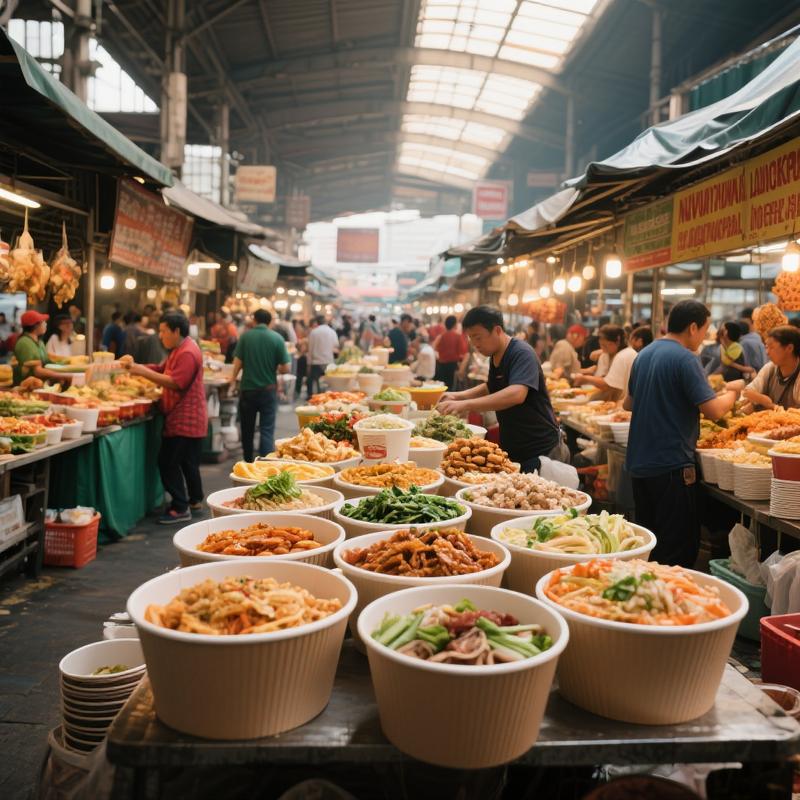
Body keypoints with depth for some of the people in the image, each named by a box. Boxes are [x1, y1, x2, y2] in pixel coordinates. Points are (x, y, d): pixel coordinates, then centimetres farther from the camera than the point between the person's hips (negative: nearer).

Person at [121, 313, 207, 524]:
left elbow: (175, 383, -26)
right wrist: (137, 366, 1)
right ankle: (195, 500, 30)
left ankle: (180, 508, -6)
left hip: (185, 420, -11)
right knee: (187, 461, 19)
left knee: (167, 461, -10)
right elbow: (162, 369, 15)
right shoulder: (179, 350, 18)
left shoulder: (188, 353, -17)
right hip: (188, 419, 11)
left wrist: (143, 372, -24)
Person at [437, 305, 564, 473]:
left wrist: (466, 405, -41)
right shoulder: (495, 357, 6)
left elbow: (516, 394, -37)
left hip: (541, 451, -8)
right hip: (511, 448, 8)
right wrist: (458, 395, 8)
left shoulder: (522, 354, -20)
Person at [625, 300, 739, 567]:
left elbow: (629, 403, 23)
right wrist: (732, 393, 0)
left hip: (639, 463, 8)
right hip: (671, 465, -8)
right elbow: (713, 410, -19)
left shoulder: (644, 354, 11)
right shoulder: (685, 358, -14)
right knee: (678, 550, 1)